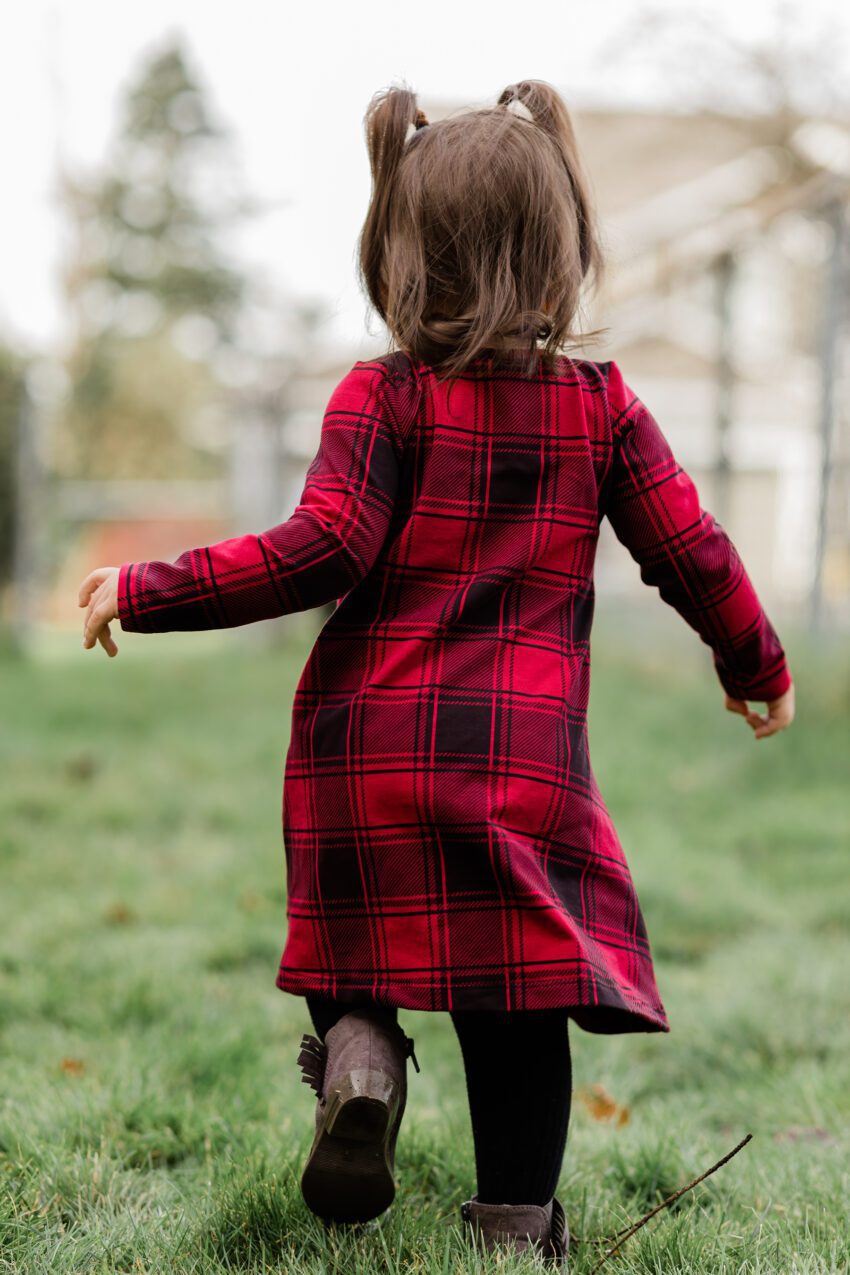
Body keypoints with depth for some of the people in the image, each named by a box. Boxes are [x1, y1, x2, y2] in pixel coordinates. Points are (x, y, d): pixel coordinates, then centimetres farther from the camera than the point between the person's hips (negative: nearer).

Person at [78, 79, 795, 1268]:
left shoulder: (383, 397, -2)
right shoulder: (602, 406, 5)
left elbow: (322, 552, -12)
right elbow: (692, 553, 8)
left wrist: (149, 591, -6)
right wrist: (756, 663, 26)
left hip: (365, 739, 0)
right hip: (523, 756, 1)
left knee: (359, 948, 21)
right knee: (517, 997, 9)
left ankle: (357, 1045, -7)